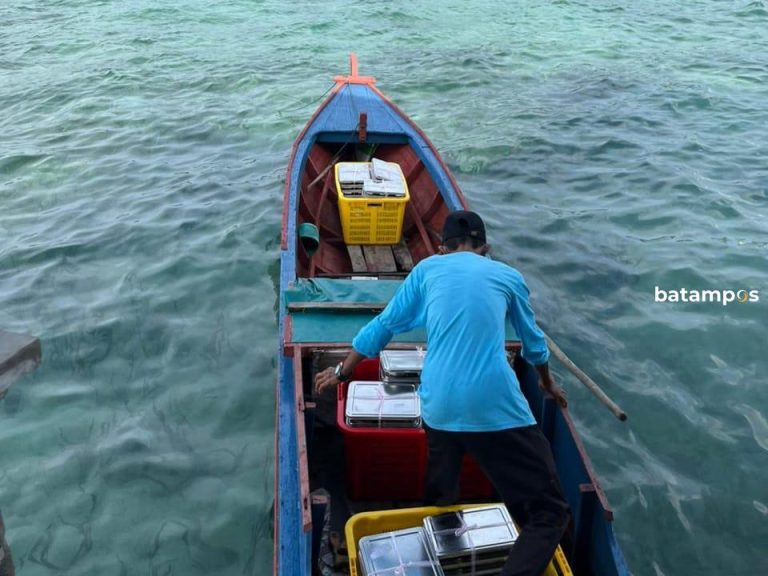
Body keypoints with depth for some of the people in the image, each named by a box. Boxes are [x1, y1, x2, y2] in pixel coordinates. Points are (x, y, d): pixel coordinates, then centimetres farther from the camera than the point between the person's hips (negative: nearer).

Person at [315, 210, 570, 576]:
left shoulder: (428, 269, 16)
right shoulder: (508, 276, 16)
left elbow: (384, 326, 19)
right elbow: (533, 343, 29)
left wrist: (342, 372, 31)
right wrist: (548, 384, 48)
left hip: (438, 405, 3)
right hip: (495, 404, -3)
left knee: (438, 501, 27)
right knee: (549, 513, 2)